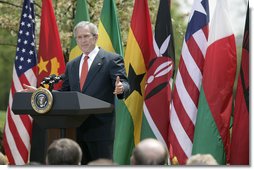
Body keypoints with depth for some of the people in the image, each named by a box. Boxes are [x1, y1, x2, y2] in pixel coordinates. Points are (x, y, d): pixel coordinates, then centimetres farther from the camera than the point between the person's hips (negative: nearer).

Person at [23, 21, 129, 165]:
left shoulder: (112, 60, 0)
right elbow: (65, 92, 20)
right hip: (76, 128, 6)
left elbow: (125, 85, -9)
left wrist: (120, 89, -32)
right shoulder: (71, 65, 19)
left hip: (101, 127, -6)